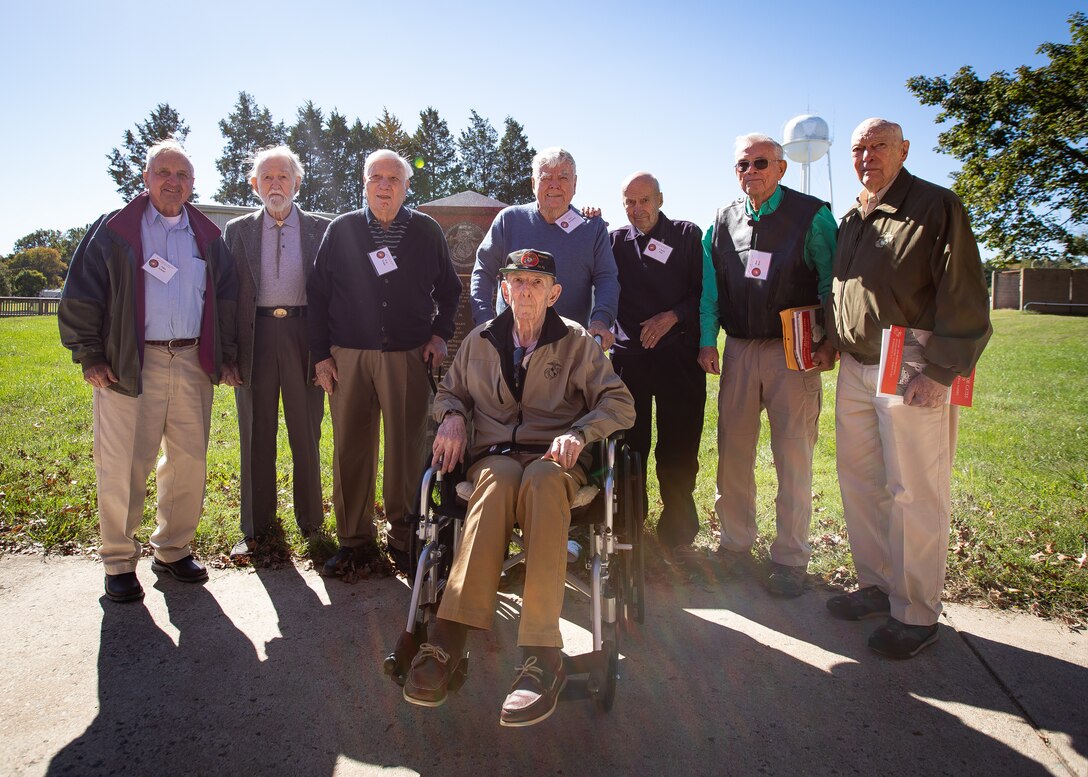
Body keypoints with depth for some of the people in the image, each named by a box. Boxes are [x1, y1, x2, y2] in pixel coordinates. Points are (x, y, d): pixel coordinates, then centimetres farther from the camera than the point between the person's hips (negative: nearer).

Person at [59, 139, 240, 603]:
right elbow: (80, 295, 2)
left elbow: (226, 299, 18)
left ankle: (173, 550, 23)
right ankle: (119, 562, 14)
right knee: (123, 467, -1)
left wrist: (225, 355, 11)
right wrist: (89, 355, -4)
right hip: (130, 366, -3)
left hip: (193, 364, 4)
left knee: (190, 462, 7)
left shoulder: (207, 237, 15)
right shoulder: (114, 230, 4)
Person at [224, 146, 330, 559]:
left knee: (307, 433, 6)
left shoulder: (321, 228, 7)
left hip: (305, 334, -1)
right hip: (255, 335, 1)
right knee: (256, 435, 8)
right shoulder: (238, 230, 10)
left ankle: (311, 522, 20)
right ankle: (256, 527, 21)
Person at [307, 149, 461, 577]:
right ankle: (355, 540, 17)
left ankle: (403, 537, 16)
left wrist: (439, 334, 4)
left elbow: (449, 289, 17)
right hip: (348, 359, 1)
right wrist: (321, 354, 2)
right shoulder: (341, 230, 9)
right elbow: (317, 294, 9)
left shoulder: (427, 231, 9)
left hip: (409, 357, 0)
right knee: (351, 449, 4)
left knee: (407, 450, 2)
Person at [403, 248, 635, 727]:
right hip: (495, 452, 2)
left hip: (556, 458, -1)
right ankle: (450, 638, -45)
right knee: (497, 480, -38)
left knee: (542, 481, -40)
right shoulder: (480, 341, 16)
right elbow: (449, 392, 27)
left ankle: (541, 656, -46)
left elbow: (621, 404, 6)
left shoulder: (576, 343, 10)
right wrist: (452, 416, 3)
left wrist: (579, 433, -13)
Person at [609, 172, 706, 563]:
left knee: (679, 452, 3)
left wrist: (672, 316, -11)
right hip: (627, 356, 1)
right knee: (627, 449, 5)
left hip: (679, 356, -1)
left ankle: (678, 536, 16)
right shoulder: (614, 240, 14)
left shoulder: (688, 235, 9)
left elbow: (705, 291, 4)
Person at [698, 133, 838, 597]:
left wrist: (829, 341, -10)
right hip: (739, 349, 4)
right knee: (733, 448, 6)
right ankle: (736, 542, 21)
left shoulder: (812, 216, 0)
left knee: (793, 455, -1)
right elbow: (710, 287, 13)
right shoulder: (723, 222, 12)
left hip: (794, 350, -4)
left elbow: (831, 282, -2)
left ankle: (790, 558, 11)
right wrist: (707, 340, 4)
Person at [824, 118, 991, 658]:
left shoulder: (937, 207, -7)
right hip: (855, 370, 7)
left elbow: (965, 300, -12)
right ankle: (876, 586, 29)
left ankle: (916, 615, 12)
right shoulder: (852, 219, 15)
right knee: (859, 481, 13)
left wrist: (941, 372, -17)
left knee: (914, 494, -1)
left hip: (912, 375, -7)